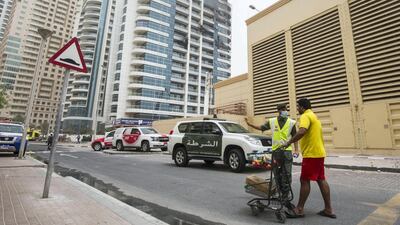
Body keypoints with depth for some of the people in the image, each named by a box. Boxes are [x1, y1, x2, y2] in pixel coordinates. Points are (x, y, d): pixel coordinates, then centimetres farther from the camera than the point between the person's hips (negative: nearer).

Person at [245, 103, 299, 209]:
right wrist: (249, 123, 6)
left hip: (287, 151, -1)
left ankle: (286, 198, 7)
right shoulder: (271, 121, 4)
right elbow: (261, 128, 14)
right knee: (277, 175, 7)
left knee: (287, 175, -1)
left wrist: (296, 150, -5)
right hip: (275, 150, 1)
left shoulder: (291, 122, 1)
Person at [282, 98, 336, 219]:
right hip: (318, 152, 10)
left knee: (304, 180, -4)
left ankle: (299, 209, 4)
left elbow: (301, 132, -30)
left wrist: (288, 143, -23)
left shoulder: (305, 116, -13)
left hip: (311, 154, -10)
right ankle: (328, 209, 18)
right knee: (321, 180, 12)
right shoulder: (313, 116, 19)